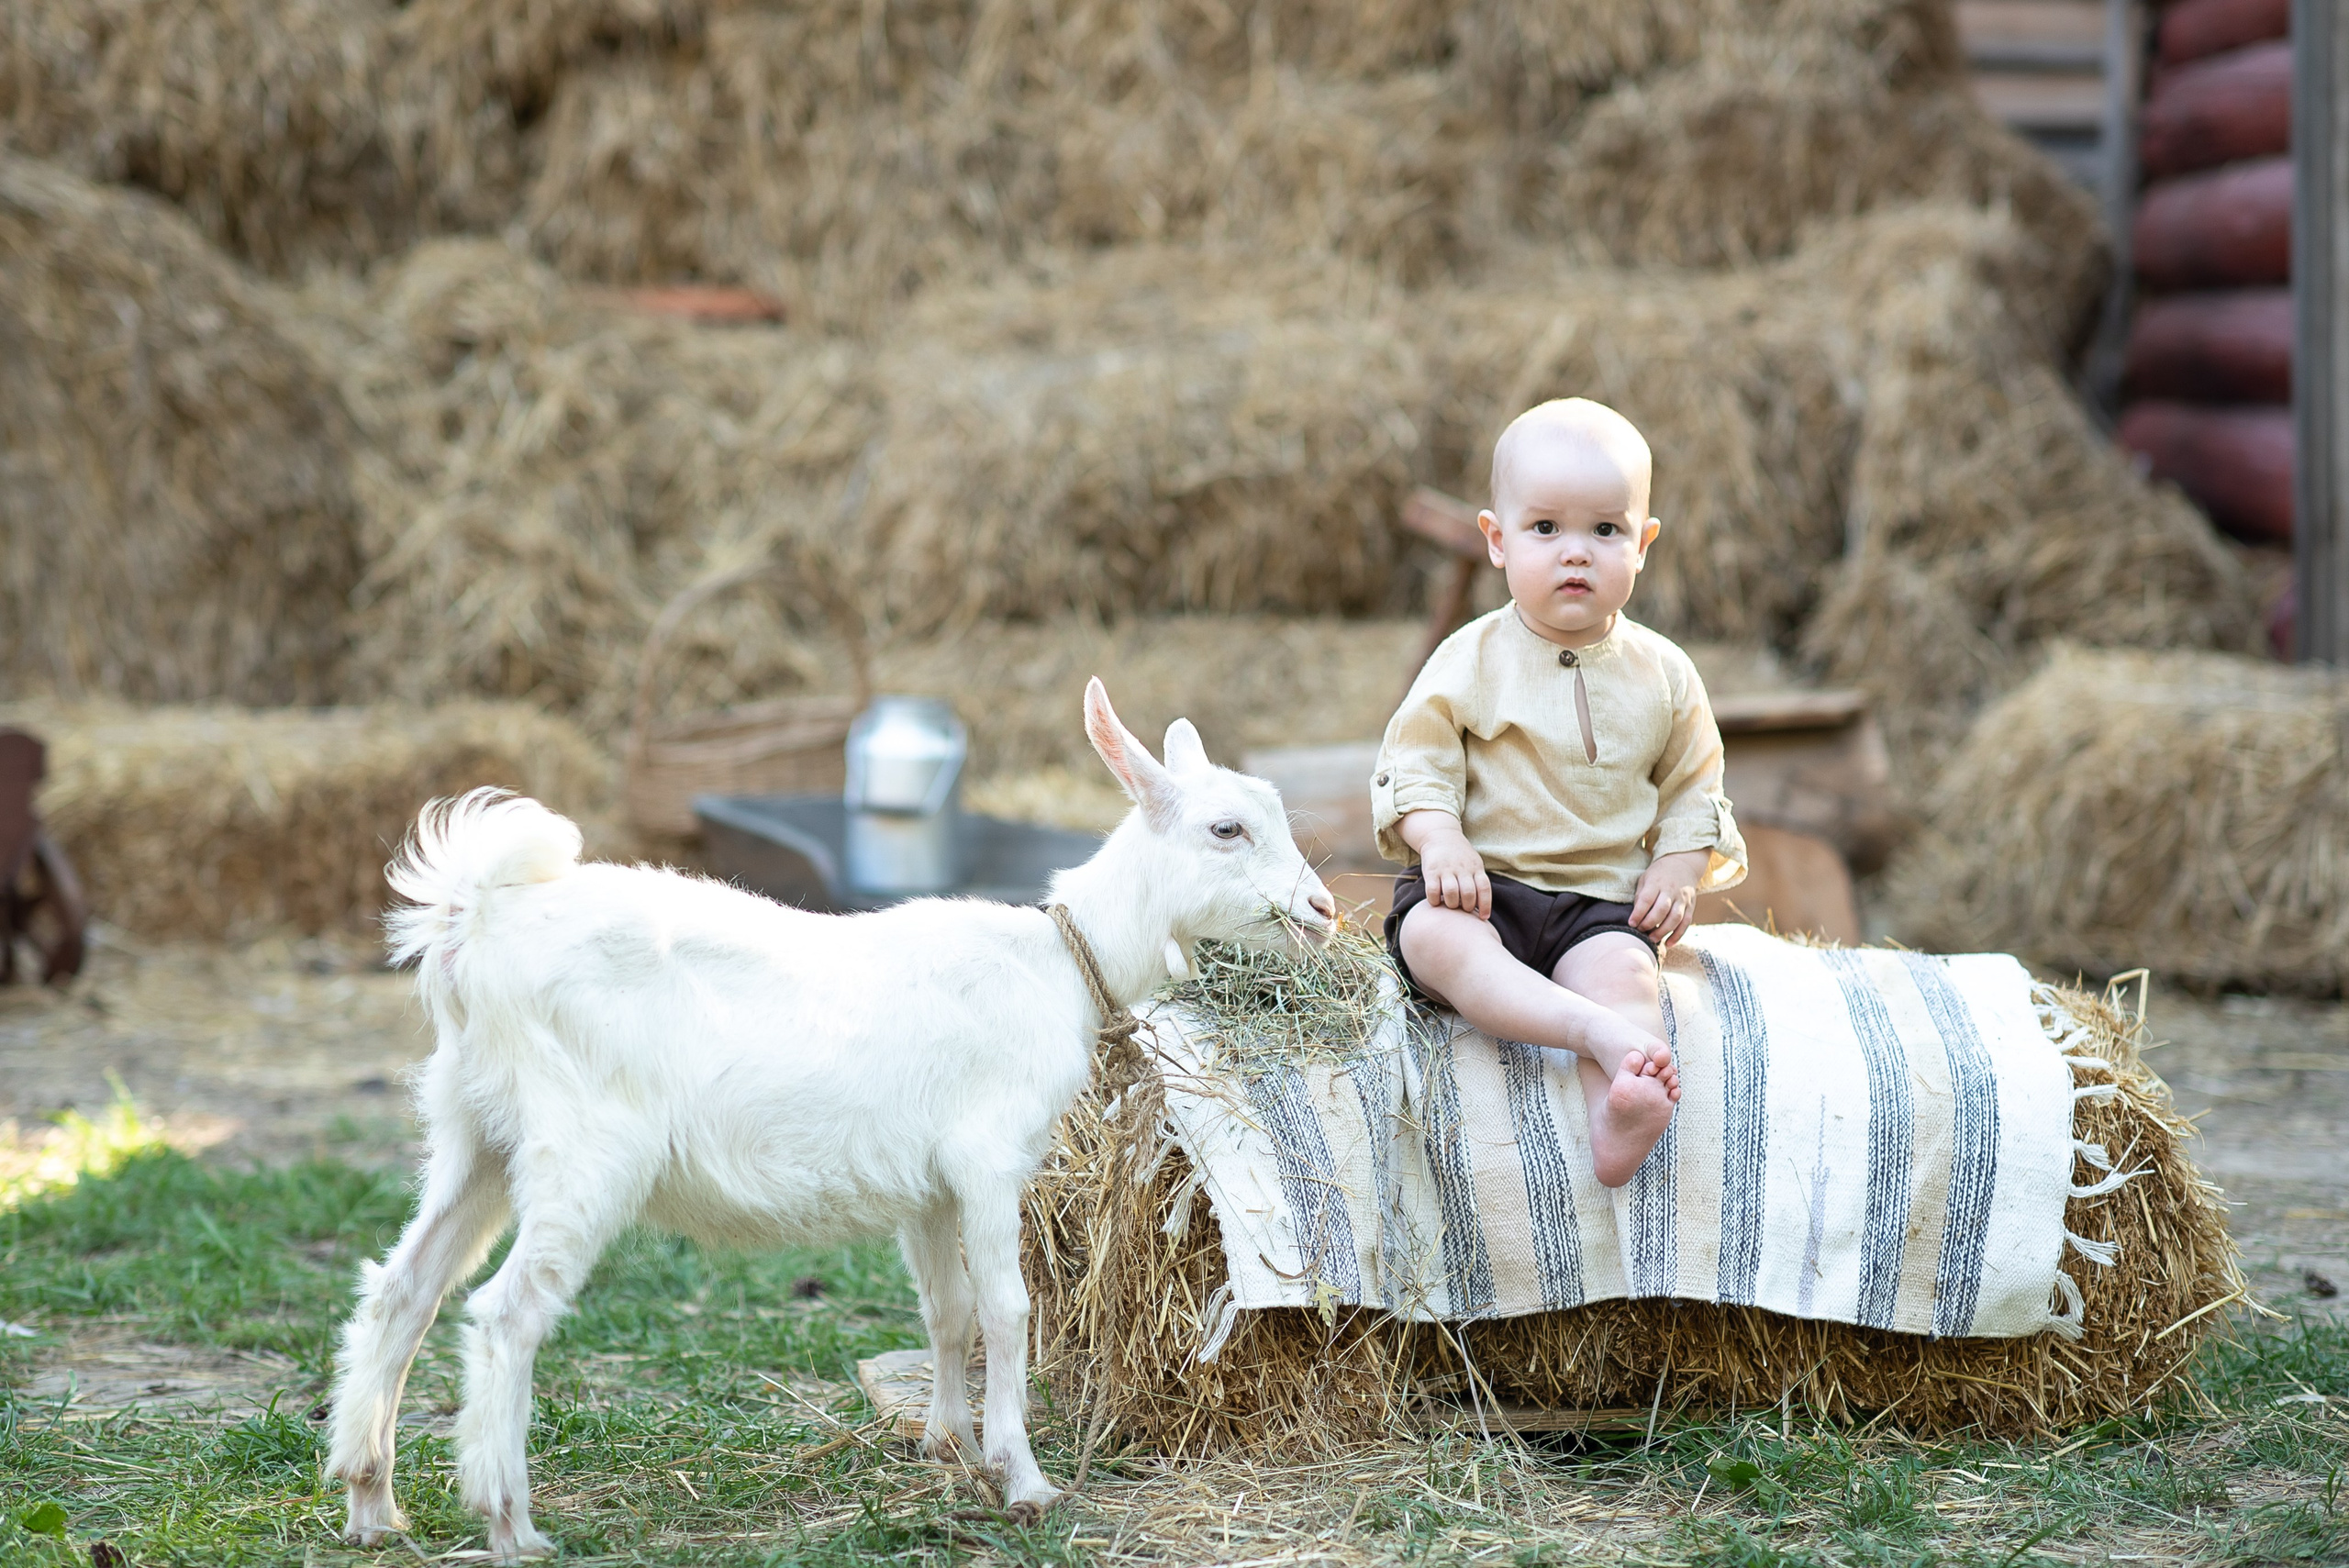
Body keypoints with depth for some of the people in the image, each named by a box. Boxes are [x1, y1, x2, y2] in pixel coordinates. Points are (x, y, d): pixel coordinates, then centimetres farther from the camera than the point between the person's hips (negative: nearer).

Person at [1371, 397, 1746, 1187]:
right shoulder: (1471, 662, 1)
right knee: (1432, 936, -35)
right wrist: (1441, 840, -18)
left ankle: (1617, 1120, -56)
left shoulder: (1662, 675, 8)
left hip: (1600, 899, 1)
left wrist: (1679, 869, -1)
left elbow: (1692, 788, 17)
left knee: (1622, 969, -33)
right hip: (1478, 883, -1)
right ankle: (1600, 1032, -51)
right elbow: (1414, 761, 1)